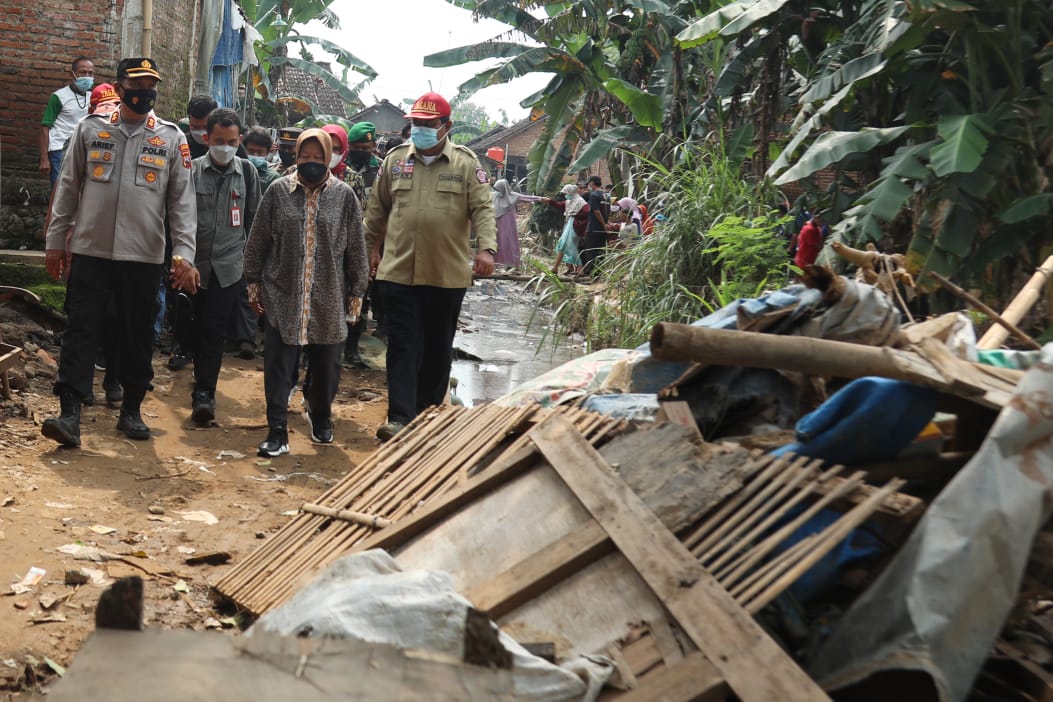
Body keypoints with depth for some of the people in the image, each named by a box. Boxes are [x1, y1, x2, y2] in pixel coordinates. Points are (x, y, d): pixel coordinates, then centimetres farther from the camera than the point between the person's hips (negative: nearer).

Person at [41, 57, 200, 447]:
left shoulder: (171, 138, 3)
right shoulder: (90, 129, 5)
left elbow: (182, 200, 1)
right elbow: (68, 188, 9)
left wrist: (184, 252, -9)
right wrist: (55, 241, 7)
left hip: (143, 255, 0)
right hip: (90, 251, 0)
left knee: (138, 335, 8)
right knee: (80, 331, -2)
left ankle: (131, 410, 21)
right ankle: (69, 414, -1)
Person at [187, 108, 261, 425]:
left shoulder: (247, 172, 3)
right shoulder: (192, 171, -2)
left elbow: (254, 219, 11)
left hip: (229, 263, -1)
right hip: (196, 263, 1)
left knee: (213, 328, -6)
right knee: (198, 326, 9)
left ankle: (204, 391, 0)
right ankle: (203, 382, 28)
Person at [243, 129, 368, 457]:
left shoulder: (344, 196, 0)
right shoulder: (278, 191, 0)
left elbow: (356, 248, 4)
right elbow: (257, 241, 6)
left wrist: (356, 291, 3)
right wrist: (254, 282, 4)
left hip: (329, 300, 1)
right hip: (282, 297, 0)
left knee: (327, 365, 12)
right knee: (278, 366, -2)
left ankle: (320, 414, 37)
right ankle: (277, 431, 4)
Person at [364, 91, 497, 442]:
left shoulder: (466, 163, 0)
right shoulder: (395, 160, 7)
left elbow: (483, 209, -5)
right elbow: (377, 209, 15)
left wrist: (487, 247, -19)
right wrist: (371, 247, 17)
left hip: (448, 274, 0)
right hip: (399, 270, 1)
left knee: (438, 347, 11)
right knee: (403, 345, -5)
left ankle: (429, 412, 26)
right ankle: (400, 417, -7)